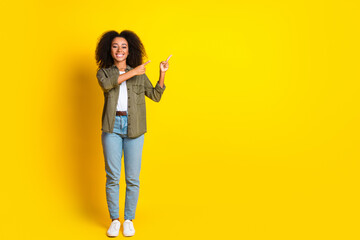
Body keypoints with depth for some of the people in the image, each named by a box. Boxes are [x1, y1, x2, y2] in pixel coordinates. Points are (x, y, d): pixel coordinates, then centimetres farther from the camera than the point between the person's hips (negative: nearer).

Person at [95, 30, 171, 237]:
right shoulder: (104, 72, 9)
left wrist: (162, 74, 3)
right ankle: (114, 220, 15)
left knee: (133, 178, 2)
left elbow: (156, 96, 12)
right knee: (112, 176, 2)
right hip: (112, 127, 0)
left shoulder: (139, 74, 13)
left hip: (134, 128, 1)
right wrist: (132, 72, -13)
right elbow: (106, 83, -15)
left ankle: (129, 220, 16)